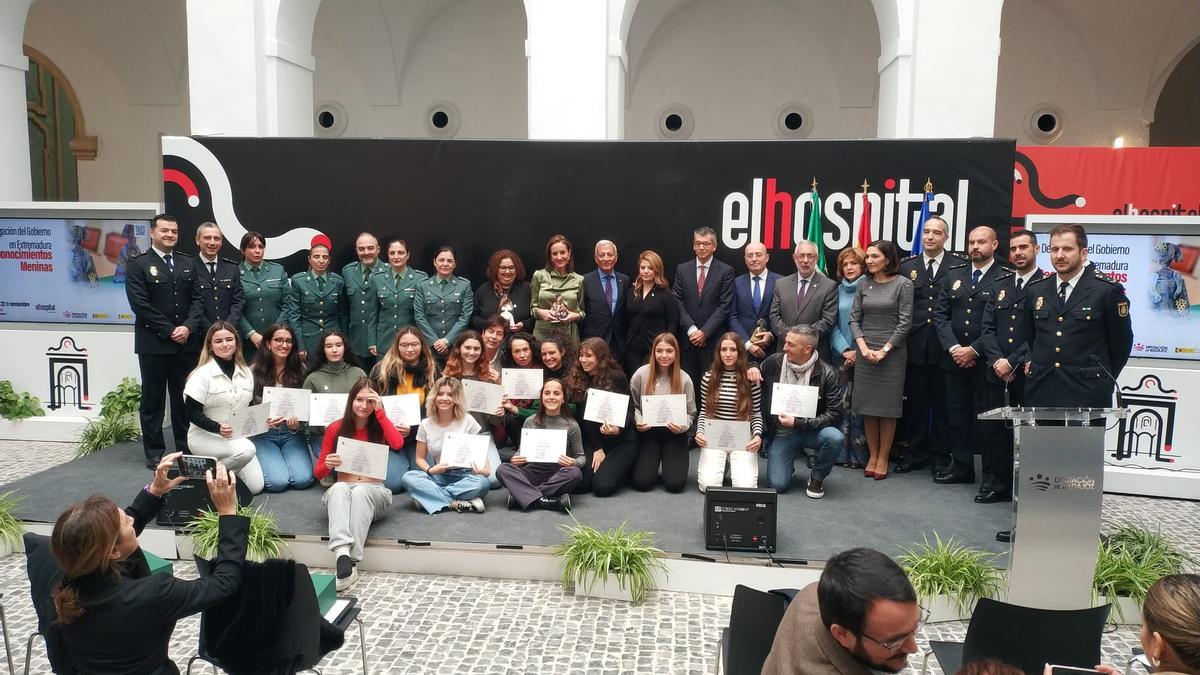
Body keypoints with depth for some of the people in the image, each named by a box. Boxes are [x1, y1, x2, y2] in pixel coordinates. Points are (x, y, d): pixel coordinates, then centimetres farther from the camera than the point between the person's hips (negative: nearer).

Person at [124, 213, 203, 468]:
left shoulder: (188, 263, 12)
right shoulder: (138, 265, -1)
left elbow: (197, 299, 7)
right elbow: (141, 304, -9)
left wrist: (188, 327, -9)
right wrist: (170, 331, -12)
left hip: (186, 342, 4)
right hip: (153, 343, -3)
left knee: (185, 397, 8)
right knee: (153, 399, 5)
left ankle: (186, 448, 17)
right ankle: (154, 452, 13)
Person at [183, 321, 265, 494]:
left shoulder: (246, 372, 5)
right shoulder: (202, 374, -12)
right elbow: (192, 413, -14)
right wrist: (218, 428, -28)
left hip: (238, 437, 6)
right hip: (204, 436, -5)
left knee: (255, 487, -4)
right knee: (246, 450, -34)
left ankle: (222, 463, 21)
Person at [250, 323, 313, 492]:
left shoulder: (300, 369, 3)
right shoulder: (254, 370, -3)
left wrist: (296, 424, -15)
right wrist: (264, 420, -21)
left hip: (291, 434, 2)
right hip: (263, 434, -2)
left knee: (303, 480, -19)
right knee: (277, 482, -21)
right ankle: (264, 460, 13)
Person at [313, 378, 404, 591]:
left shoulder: (379, 428, 8)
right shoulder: (335, 428, 8)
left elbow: (398, 444, -17)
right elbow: (318, 472, 9)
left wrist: (380, 411, -11)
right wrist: (328, 464, -15)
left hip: (374, 492, 0)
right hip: (341, 491, 0)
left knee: (361, 491, -36)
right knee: (339, 488, -35)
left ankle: (351, 561, -45)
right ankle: (342, 554, -56)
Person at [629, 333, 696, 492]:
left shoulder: (684, 379, -4)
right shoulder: (641, 374, -6)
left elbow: (690, 413, 2)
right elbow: (633, 405, 5)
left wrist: (682, 426, -18)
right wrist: (639, 421, -14)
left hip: (675, 435, 0)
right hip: (647, 433, 0)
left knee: (675, 484, -15)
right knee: (642, 482, -15)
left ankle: (669, 461, 22)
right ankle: (651, 461, 22)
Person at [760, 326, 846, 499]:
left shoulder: (827, 374, -13)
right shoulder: (773, 362, -5)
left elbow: (835, 414, -14)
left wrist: (798, 422, -21)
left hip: (811, 430, -1)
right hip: (781, 432, 1)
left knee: (835, 438, -34)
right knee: (778, 484, -15)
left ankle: (817, 477, -3)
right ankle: (788, 464, 23)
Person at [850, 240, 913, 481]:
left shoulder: (903, 284, -4)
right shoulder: (864, 284, 6)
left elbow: (905, 322, -7)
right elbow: (854, 318, 6)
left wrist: (884, 350, -11)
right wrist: (863, 347, -7)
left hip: (891, 352, -4)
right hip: (865, 352, 4)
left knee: (887, 406, 2)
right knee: (867, 406, 6)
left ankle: (883, 458, 11)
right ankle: (872, 456, 16)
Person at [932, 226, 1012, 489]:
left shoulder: (1006, 278, -4)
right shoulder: (954, 274, 11)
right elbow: (940, 314, 7)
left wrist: (974, 349, -14)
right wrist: (953, 347, -6)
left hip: (987, 360, -4)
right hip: (955, 358, 5)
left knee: (989, 416, 1)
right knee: (958, 413, 11)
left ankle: (993, 472, 12)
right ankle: (961, 466, 22)